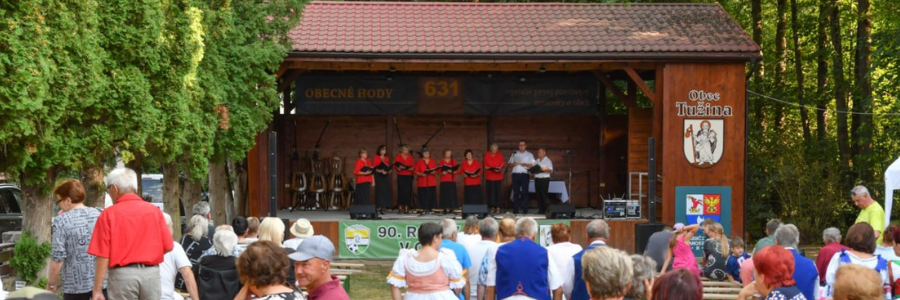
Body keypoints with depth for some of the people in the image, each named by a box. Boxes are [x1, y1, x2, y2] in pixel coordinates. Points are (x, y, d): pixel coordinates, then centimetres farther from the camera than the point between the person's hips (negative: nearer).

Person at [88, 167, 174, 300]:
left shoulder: (109, 214, -5)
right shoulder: (154, 210, 3)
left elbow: (103, 255, -8)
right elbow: (167, 246, 3)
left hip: (123, 275, -3)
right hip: (151, 274, 3)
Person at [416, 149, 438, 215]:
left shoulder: (432, 161, 11)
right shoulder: (420, 161, 4)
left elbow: (436, 170, 10)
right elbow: (416, 172, 1)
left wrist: (434, 172, -12)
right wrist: (421, 174, -17)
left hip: (431, 182, 2)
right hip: (422, 182, -2)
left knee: (431, 196, -4)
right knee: (423, 196, -7)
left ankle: (429, 209, 5)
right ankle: (424, 209, -1)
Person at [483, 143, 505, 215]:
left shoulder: (500, 155, 3)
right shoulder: (487, 155, 2)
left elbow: (502, 165, 4)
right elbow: (485, 166, 5)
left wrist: (499, 169, -16)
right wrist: (489, 168, -15)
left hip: (498, 176, 0)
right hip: (489, 176, 0)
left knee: (497, 192, -2)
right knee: (490, 192, -3)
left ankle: (498, 207, 2)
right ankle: (492, 208, 1)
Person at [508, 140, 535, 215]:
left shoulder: (529, 155, 10)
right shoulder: (515, 154, 16)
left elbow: (532, 165, 2)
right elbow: (510, 164, 15)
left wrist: (525, 164, -15)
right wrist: (513, 164, -8)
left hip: (524, 175, -2)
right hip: (515, 174, 2)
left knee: (524, 192, -6)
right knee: (516, 192, 2)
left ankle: (525, 209, -4)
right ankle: (515, 209, 5)